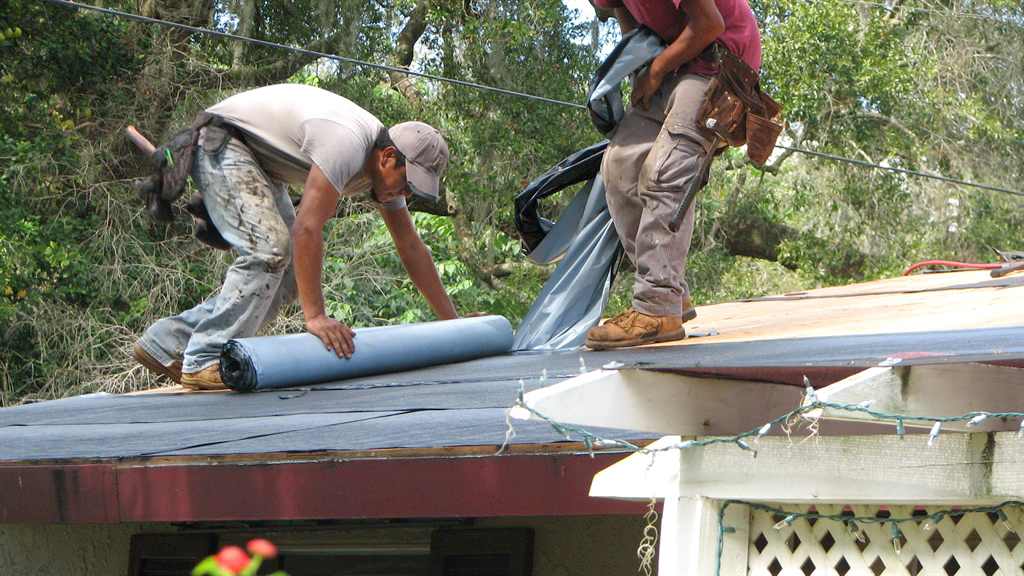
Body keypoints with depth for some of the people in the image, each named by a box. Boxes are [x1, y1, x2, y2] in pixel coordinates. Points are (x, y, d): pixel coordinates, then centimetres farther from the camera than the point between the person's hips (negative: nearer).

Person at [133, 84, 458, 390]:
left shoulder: (387, 165, -2)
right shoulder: (347, 145, -33)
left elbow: (412, 247, 7)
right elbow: (308, 228, -37)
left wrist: (451, 322, 7)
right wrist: (314, 316, -37)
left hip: (260, 162, 10)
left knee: (286, 278, 3)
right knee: (267, 249, -26)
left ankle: (168, 343, 3)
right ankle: (206, 362, -21)